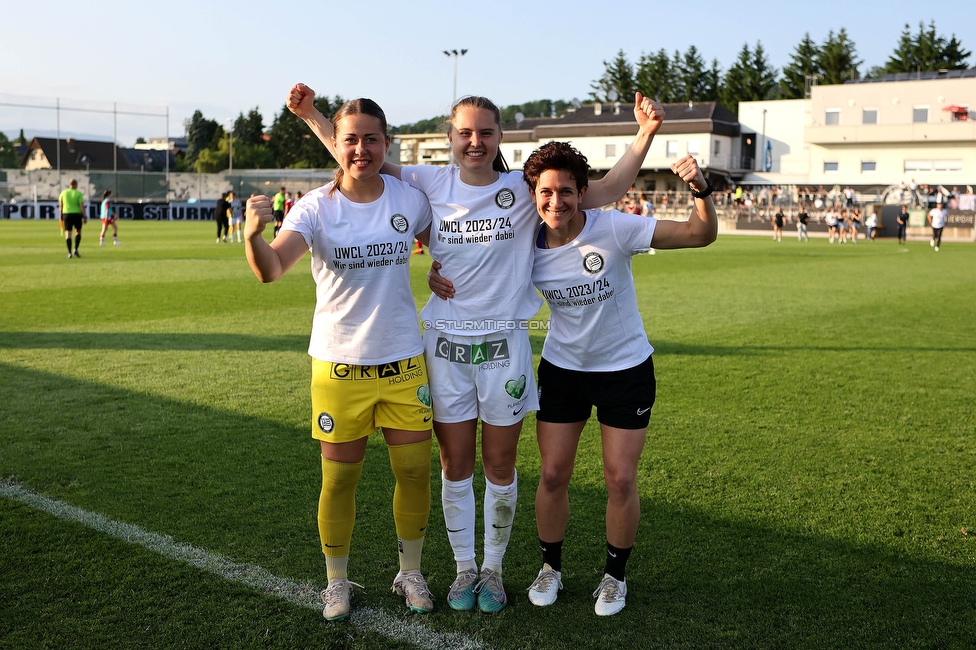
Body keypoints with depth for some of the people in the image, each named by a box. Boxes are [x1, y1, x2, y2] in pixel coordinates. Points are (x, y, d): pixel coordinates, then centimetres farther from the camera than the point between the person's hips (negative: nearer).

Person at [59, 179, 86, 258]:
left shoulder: (63, 192, 4)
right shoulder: (79, 194, -4)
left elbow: (60, 205, 6)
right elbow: (82, 206, -10)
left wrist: (61, 216, 15)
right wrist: (85, 217, -7)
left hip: (66, 214, 2)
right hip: (77, 214, -2)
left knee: (68, 233, 1)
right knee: (78, 232, 16)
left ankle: (69, 253, -6)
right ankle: (75, 249, 2)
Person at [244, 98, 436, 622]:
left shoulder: (410, 199, -4)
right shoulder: (316, 207, -11)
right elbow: (271, 269, -28)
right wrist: (254, 235, -47)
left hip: (404, 360, 2)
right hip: (339, 363, -2)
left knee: (414, 470, 9)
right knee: (339, 479, 8)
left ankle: (410, 573, 30)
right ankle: (337, 581, 28)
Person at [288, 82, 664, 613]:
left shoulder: (523, 189, -3)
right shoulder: (431, 183, 1)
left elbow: (604, 192, -6)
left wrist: (644, 133, -16)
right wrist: (311, 115, 3)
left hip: (503, 345, -1)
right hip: (445, 344, 1)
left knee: (500, 467, 10)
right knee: (455, 466, 10)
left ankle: (493, 569, 29)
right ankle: (464, 567, 29)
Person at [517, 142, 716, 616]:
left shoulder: (614, 229, -21)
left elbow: (701, 235, -21)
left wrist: (701, 190, -39)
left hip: (626, 368, -2)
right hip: (562, 368, 3)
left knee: (621, 480, 1)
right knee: (553, 475, 4)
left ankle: (615, 575, 24)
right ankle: (551, 567, 28)